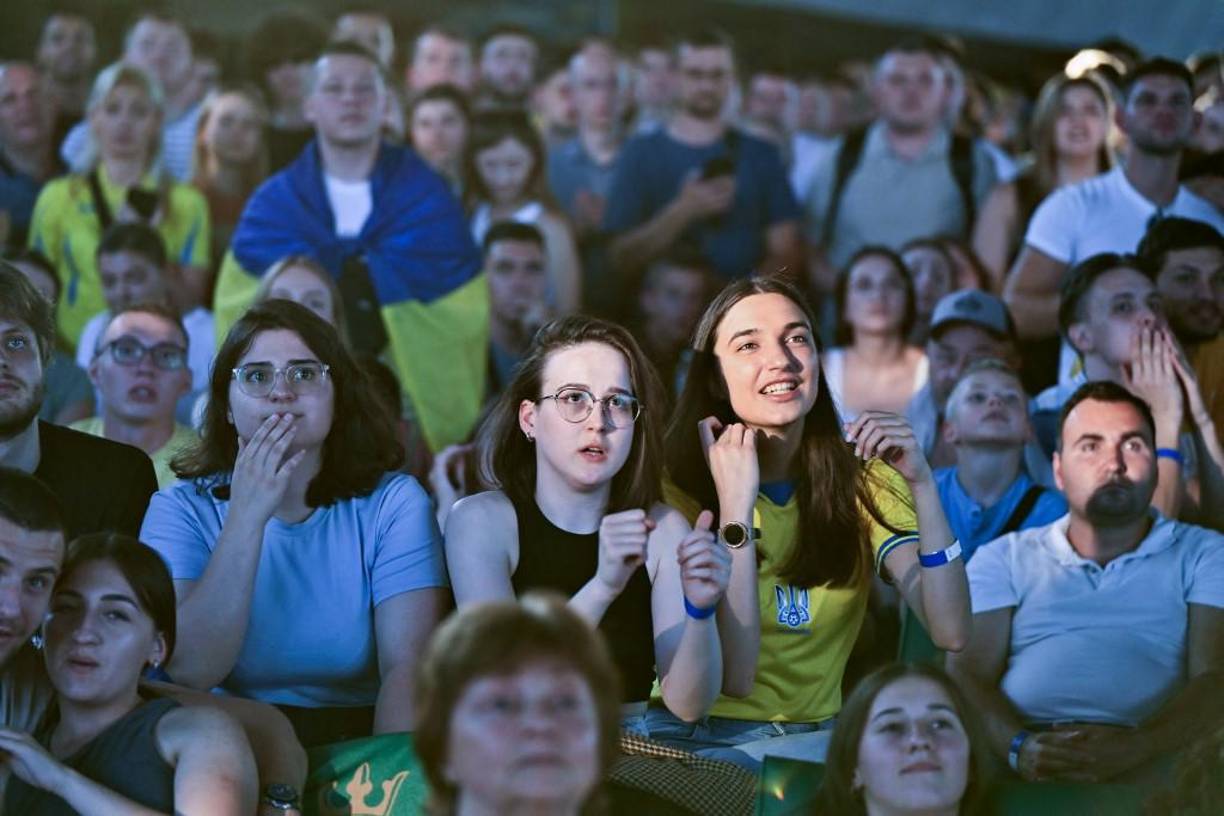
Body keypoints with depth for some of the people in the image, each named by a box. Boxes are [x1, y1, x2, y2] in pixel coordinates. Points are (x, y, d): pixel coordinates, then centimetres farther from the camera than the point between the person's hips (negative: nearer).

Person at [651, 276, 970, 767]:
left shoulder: (864, 480, 5)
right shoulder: (681, 482, -8)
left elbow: (951, 633, -10)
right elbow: (731, 675, -18)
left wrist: (922, 485, -20)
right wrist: (735, 505, -23)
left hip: (808, 735, 4)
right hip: (685, 732, -3)